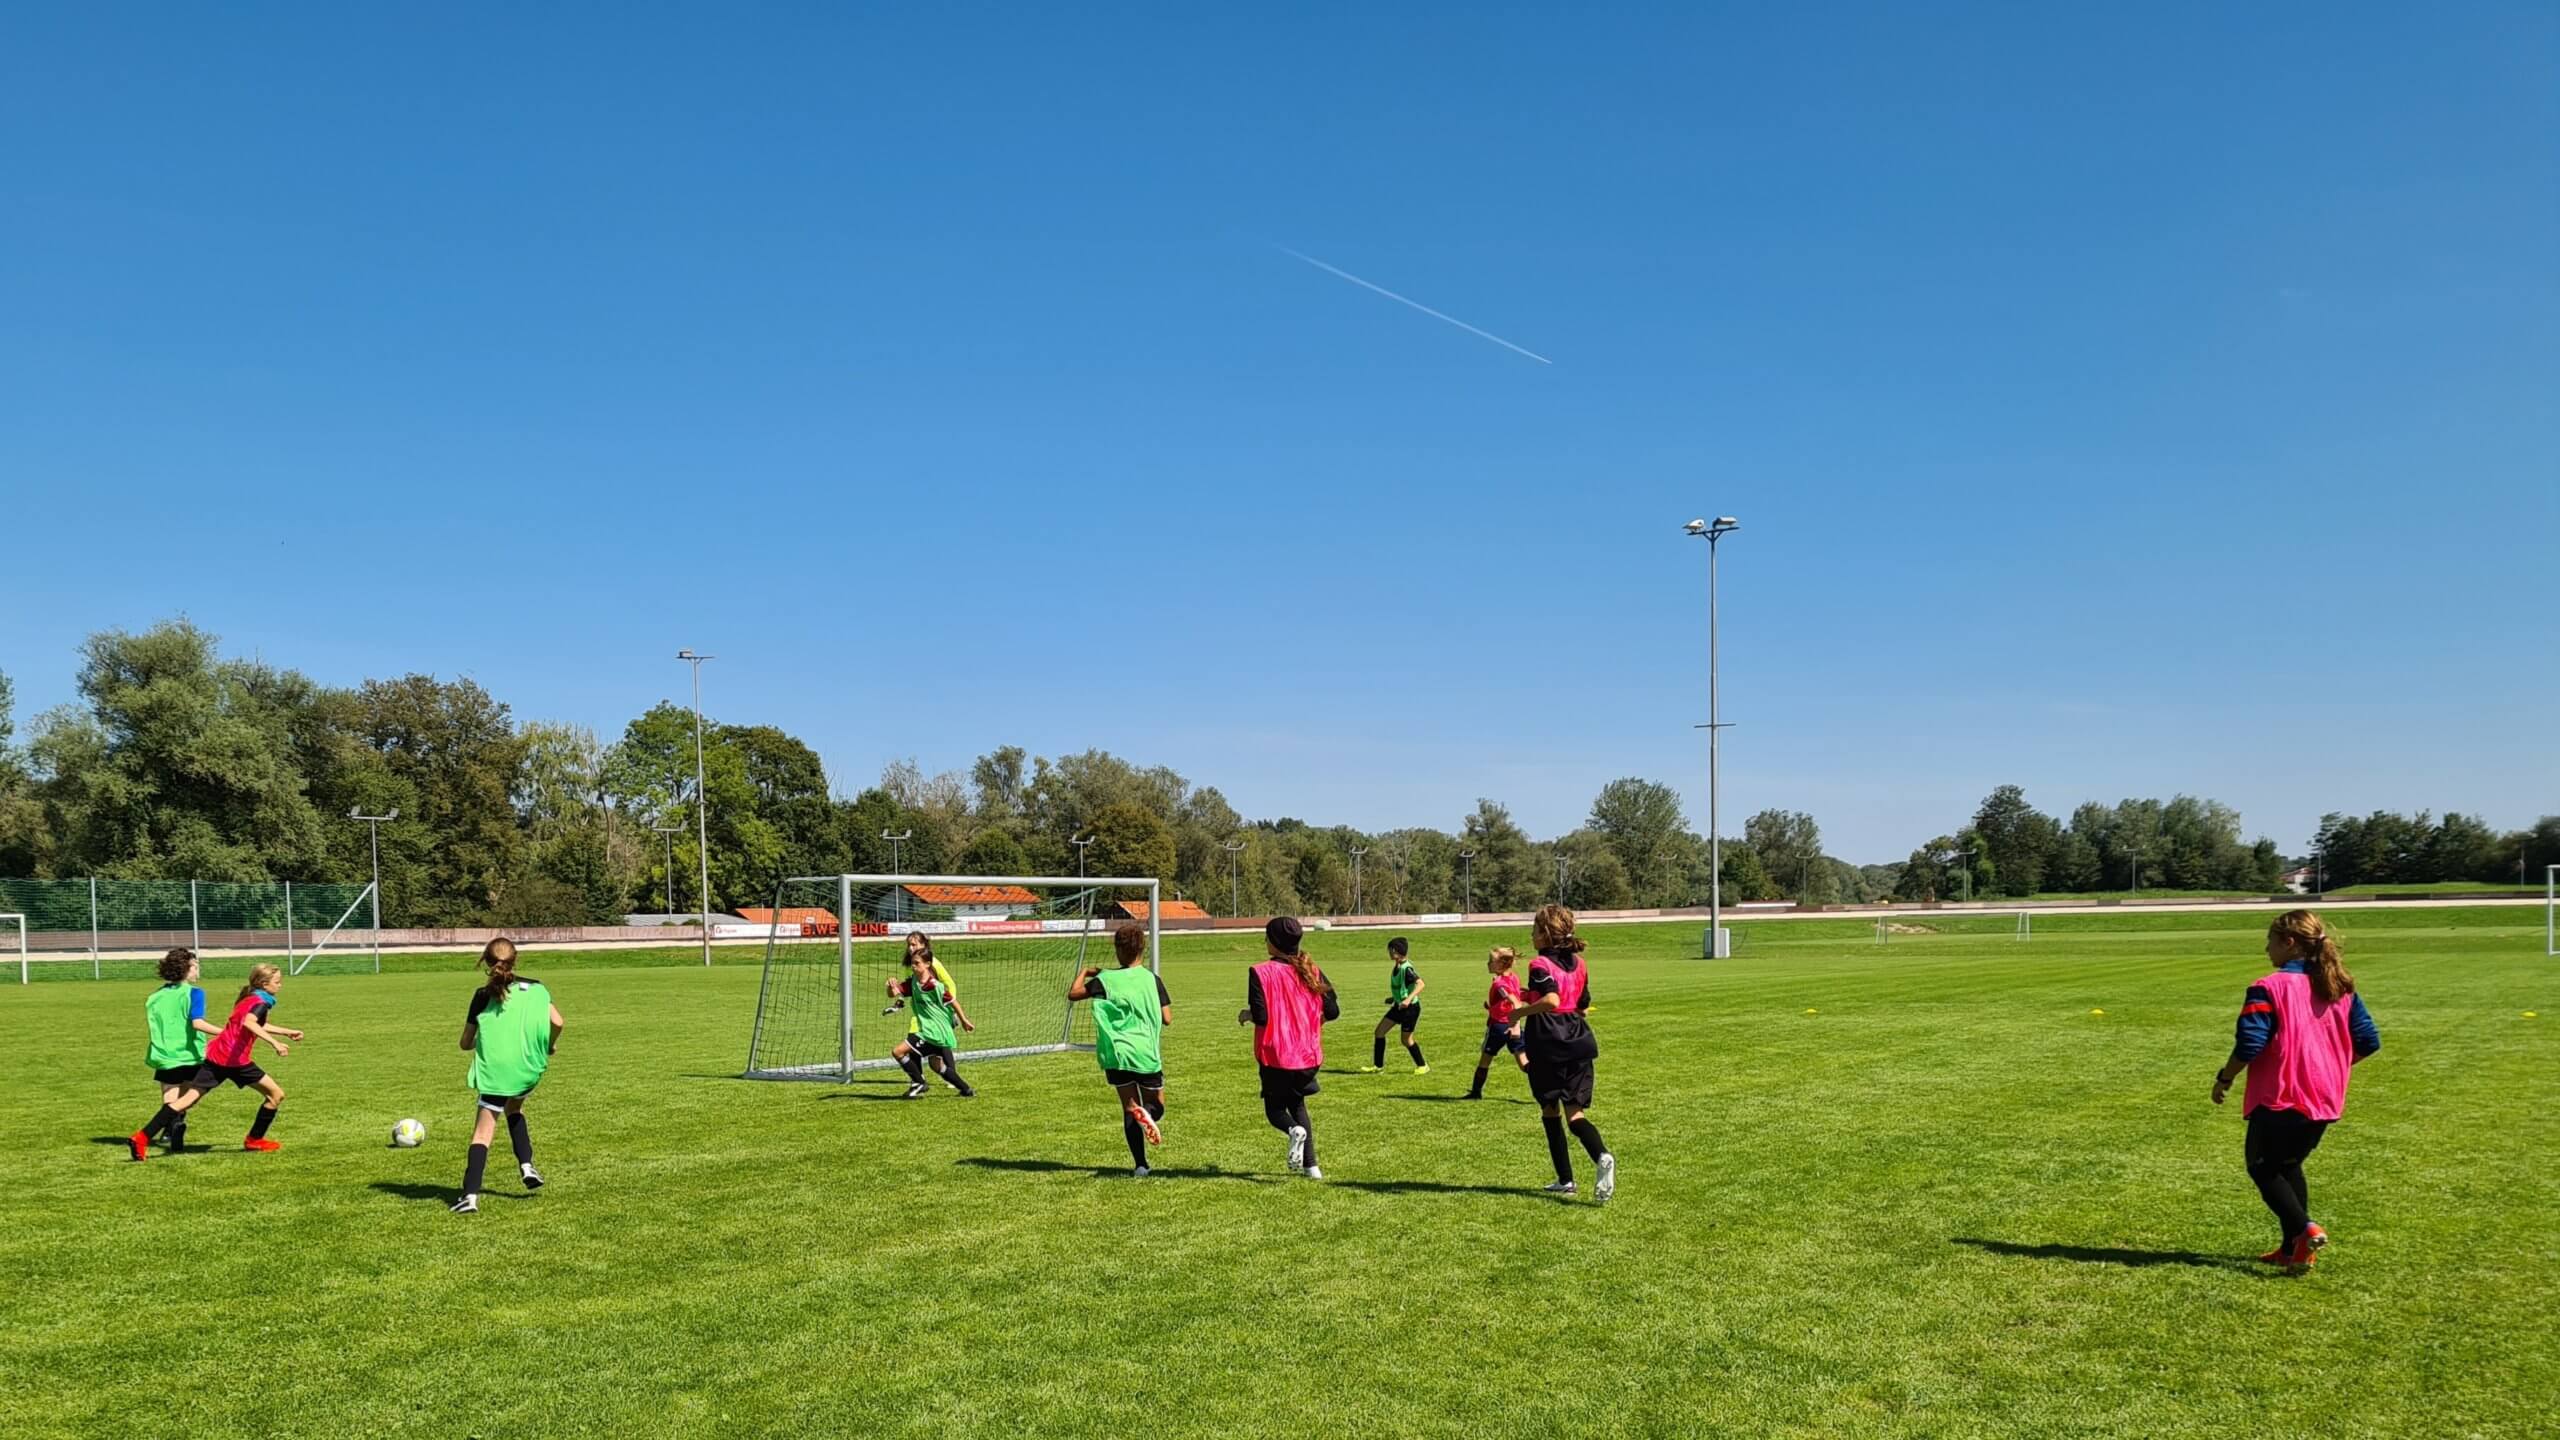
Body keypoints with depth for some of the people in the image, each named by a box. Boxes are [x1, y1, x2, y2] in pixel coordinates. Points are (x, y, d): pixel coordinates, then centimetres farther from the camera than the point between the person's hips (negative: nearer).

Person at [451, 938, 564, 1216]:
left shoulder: (483, 995, 2)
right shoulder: (535, 988, 5)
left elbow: (466, 1043, 5)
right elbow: (558, 1022, -7)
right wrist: (550, 1046, 12)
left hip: (495, 1069, -3)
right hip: (529, 1068, 3)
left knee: (483, 1132, 0)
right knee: (513, 1107, 31)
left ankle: (470, 1195, -11)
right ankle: (526, 1165, 19)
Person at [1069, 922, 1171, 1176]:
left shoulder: (1106, 979, -3)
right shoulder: (1152, 979, -2)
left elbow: (1073, 994, 7)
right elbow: (1167, 1019, -1)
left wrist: (1084, 972, 23)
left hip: (1117, 1054, 0)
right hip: (1147, 1054, 0)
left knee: (1129, 1107, 10)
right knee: (1156, 1105, 15)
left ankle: (1140, 1165, -7)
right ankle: (1147, 1113, -23)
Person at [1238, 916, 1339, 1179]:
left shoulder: (1260, 972, -12)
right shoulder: (1311, 970, 1)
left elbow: (1261, 1017, -19)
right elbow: (1333, 1011, 0)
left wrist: (1245, 1015, 3)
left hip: (1275, 1056, -4)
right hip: (1309, 1055, 4)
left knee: (1274, 1108, 16)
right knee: (1297, 1104, 24)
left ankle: (1295, 1131, -18)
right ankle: (1310, 1165, 12)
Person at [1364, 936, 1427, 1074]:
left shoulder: (1406, 968, -22)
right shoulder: (1396, 967, 5)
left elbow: (1420, 984, -31)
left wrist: (1409, 999, -40)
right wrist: (1394, 998, 19)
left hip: (1410, 1007, -9)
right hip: (1399, 1006, 9)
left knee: (1406, 1040, 1)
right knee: (1379, 1031, 6)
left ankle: (1422, 1067, 19)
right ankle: (1378, 1066, 14)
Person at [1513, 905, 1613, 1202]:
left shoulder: (1540, 965, -10)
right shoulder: (1578, 963, 12)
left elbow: (1551, 1000, -26)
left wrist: (1522, 1012, -11)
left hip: (1547, 1043, -6)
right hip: (1579, 1041, 6)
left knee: (1550, 1111, 10)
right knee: (1575, 1112, 2)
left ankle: (1565, 1180, 12)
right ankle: (1602, 1156, -27)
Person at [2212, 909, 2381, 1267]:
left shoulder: (2268, 989, -15)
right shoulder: (2341, 987, 5)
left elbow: (2249, 1045, -21)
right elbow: (2368, 1041, 8)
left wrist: (2224, 1079, -6)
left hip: (2280, 1100, -7)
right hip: (2326, 1100, 7)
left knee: (2261, 1166, 12)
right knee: (2288, 1166, 23)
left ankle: (2304, 1230, -8)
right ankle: (2293, 1248, 20)